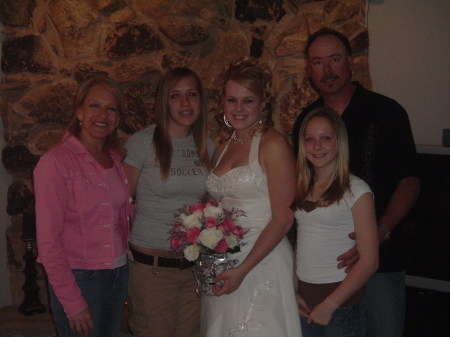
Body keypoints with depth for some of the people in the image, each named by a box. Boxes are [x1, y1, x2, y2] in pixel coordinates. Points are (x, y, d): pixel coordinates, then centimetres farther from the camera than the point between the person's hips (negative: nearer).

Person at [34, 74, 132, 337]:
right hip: (79, 278, -6)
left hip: (118, 274, 6)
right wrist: (72, 302, -16)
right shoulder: (57, 161, -14)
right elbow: (48, 240, -15)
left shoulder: (115, 158, 7)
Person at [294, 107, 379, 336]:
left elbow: (369, 261, -14)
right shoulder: (301, 188, 5)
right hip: (302, 299, 5)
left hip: (340, 302, -4)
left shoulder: (356, 191, -11)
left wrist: (330, 305, -13)